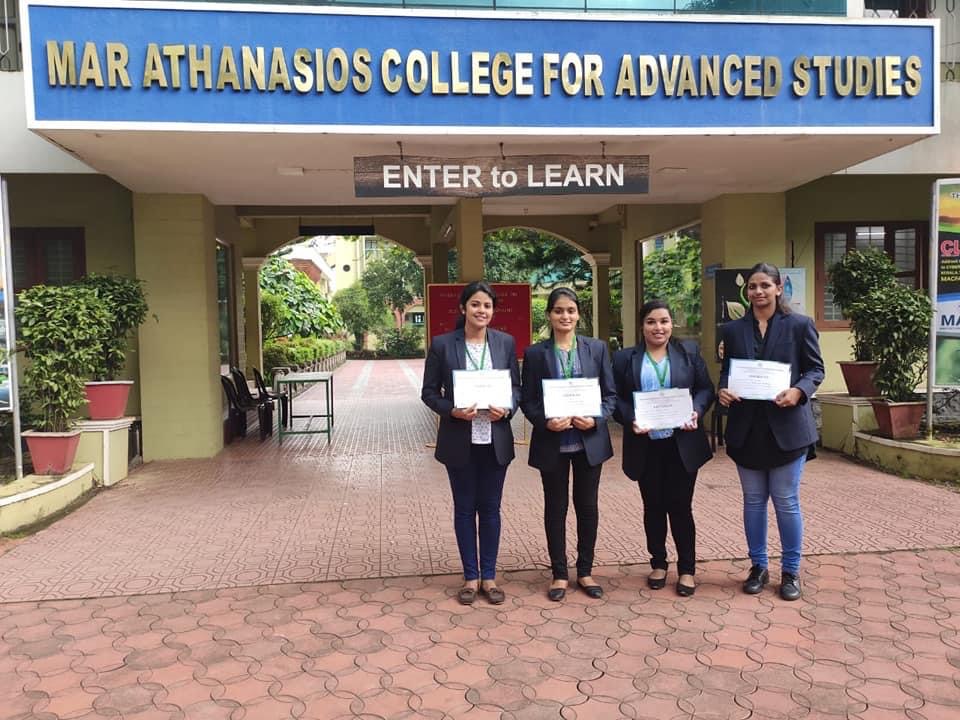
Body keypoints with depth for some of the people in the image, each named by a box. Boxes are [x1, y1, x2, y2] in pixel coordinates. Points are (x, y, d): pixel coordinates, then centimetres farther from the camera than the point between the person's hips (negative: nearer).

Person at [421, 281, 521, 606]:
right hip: (459, 441, -1)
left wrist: (506, 409, -13)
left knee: (490, 508, 10)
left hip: (495, 439, 2)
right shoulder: (442, 344, -4)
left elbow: (516, 387, 8)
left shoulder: (506, 343, 3)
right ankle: (470, 577, 23)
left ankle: (489, 576, 24)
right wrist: (452, 411, -18)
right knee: (465, 508, 9)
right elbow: (429, 392, -1)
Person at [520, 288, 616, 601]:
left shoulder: (597, 348, 2)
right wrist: (545, 422, -17)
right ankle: (559, 574, 22)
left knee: (587, 505, 10)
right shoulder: (535, 353, 0)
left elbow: (610, 394, 4)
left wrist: (596, 419, -13)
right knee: (555, 507, 9)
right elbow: (527, 400, 0)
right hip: (552, 443, -1)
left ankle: (585, 571, 26)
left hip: (589, 440, 1)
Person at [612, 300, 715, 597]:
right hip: (645, 445, 1)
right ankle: (658, 563, 27)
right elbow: (616, 398, 2)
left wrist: (696, 412, -14)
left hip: (682, 444, 0)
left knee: (680, 506, 3)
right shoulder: (625, 358, 4)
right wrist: (630, 420, -16)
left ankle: (687, 569, 17)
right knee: (653, 506, 11)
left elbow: (705, 389, 4)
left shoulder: (689, 352, 5)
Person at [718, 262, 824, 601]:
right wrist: (723, 390, -11)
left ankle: (790, 571, 20)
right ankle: (758, 567, 25)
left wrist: (798, 391, -18)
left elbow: (816, 369, 1)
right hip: (747, 429, 3)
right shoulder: (733, 329, 7)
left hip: (786, 426, -3)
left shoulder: (800, 325, -1)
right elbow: (726, 371, 10)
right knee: (753, 500, 11)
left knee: (786, 502, 4)